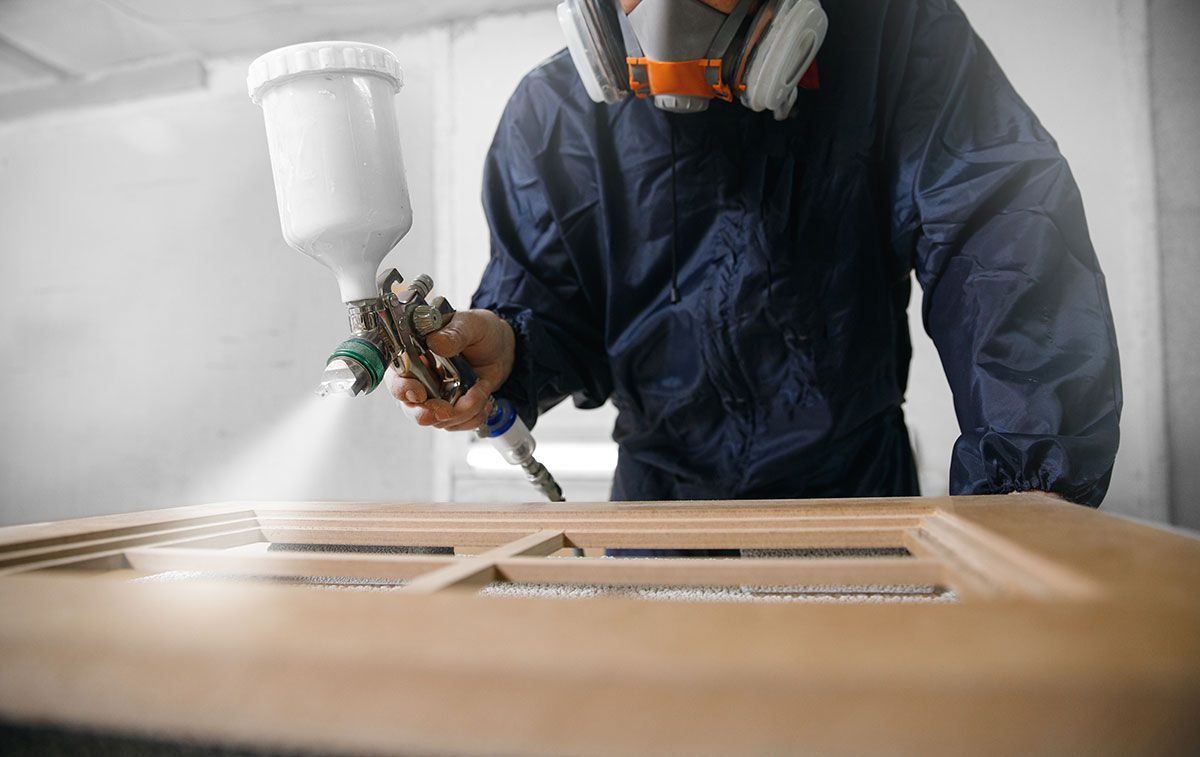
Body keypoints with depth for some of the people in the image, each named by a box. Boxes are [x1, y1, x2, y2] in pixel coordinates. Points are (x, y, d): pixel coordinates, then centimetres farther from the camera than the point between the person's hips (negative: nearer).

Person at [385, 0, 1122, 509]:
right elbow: (549, 307, -2)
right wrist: (503, 346, -27)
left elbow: (1008, 229, -21)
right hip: (663, 487, 1)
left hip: (858, 481, 0)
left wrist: (1030, 472, -32)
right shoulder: (551, 115, -7)